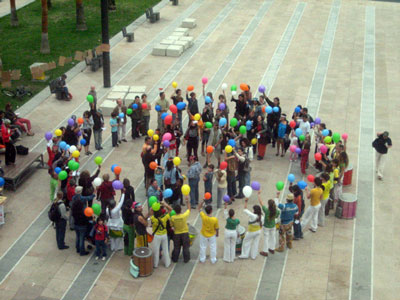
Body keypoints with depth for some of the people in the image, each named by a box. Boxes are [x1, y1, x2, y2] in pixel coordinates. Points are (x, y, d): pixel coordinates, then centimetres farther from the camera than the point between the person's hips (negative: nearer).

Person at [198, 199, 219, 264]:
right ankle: (213, 260, 34)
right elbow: (217, 228, -13)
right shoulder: (215, 219, -30)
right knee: (213, 247, 20)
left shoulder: (203, 216, -28)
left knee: (203, 247, 22)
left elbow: (199, 208, -12)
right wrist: (217, 233, 7)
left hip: (203, 235, 1)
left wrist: (203, 200, -19)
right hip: (212, 235, -1)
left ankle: (202, 259, 37)